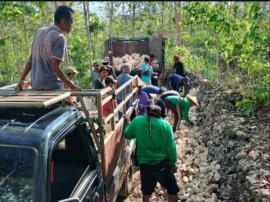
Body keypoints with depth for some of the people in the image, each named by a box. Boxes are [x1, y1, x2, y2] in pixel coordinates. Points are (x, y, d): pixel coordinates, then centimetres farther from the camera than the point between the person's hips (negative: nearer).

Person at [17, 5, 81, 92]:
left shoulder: (39, 32, 11)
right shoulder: (60, 38, -12)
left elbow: (30, 59, 12)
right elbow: (55, 67, -18)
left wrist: (22, 79, 16)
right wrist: (72, 86, -15)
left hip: (36, 85, 8)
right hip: (52, 86, -8)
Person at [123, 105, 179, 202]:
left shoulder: (137, 121, -4)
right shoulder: (165, 125, -9)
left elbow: (127, 135, 12)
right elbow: (171, 147, -6)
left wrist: (127, 123, 30)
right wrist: (173, 163, 7)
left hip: (144, 163, 3)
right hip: (162, 163, -2)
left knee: (146, 192, 21)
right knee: (172, 190, 16)